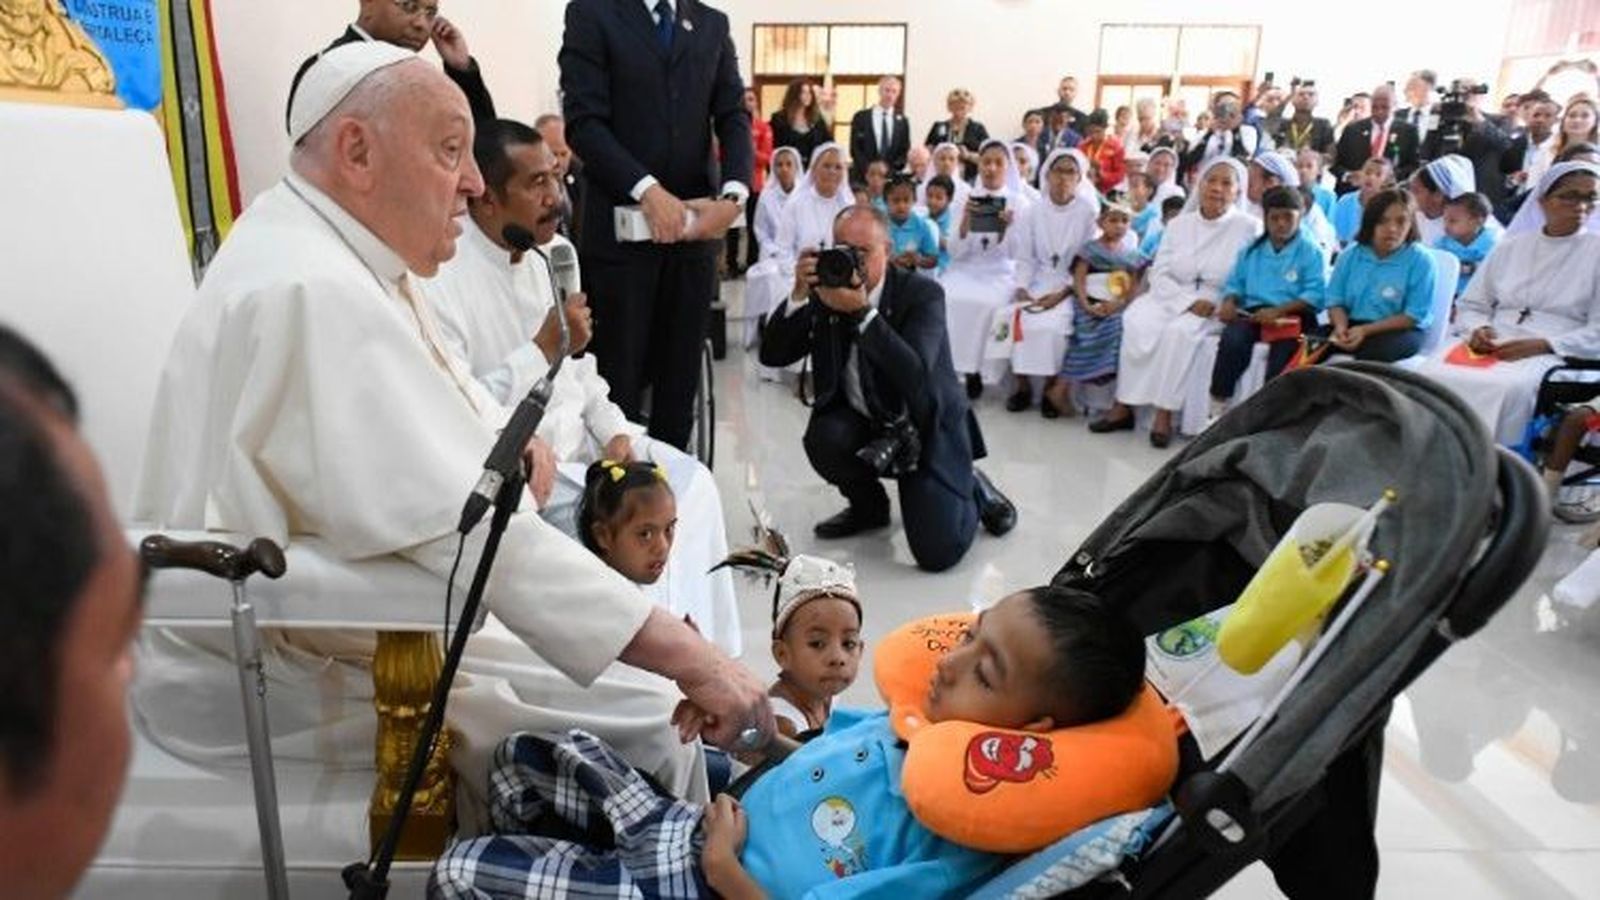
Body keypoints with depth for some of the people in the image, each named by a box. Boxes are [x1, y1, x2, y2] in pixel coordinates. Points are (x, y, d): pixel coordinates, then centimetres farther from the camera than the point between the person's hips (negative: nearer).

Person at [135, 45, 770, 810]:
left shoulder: (331, 250, 5)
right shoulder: (312, 290, -27)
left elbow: (445, 392, 18)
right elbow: (473, 527, -33)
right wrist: (688, 657, -29)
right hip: (272, 678, -10)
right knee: (647, 722, -11)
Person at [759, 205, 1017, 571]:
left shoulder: (922, 294, -16)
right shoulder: (826, 289, -4)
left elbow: (916, 375, -31)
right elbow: (772, 355, -10)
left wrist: (862, 312, -38)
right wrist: (799, 295, -24)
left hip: (924, 430, -4)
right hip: (862, 422, 4)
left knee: (937, 553, -16)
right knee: (823, 438, -30)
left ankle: (974, 489, 20)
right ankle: (868, 505, 4)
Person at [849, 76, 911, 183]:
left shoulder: (902, 121, 12)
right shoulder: (860, 118, 5)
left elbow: (905, 150, 11)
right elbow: (855, 149, 0)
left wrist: (894, 169, -8)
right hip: (864, 177, -2)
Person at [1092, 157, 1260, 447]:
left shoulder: (1249, 228, 0)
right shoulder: (1179, 224, 11)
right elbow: (1160, 273, 4)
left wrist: (1215, 306, -21)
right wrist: (1189, 301, -13)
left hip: (1216, 308, -3)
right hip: (1172, 297, 3)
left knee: (1179, 330, -34)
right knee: (1139, 323, -28)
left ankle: (1164, 413, -29)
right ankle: (1125, 405, -23)